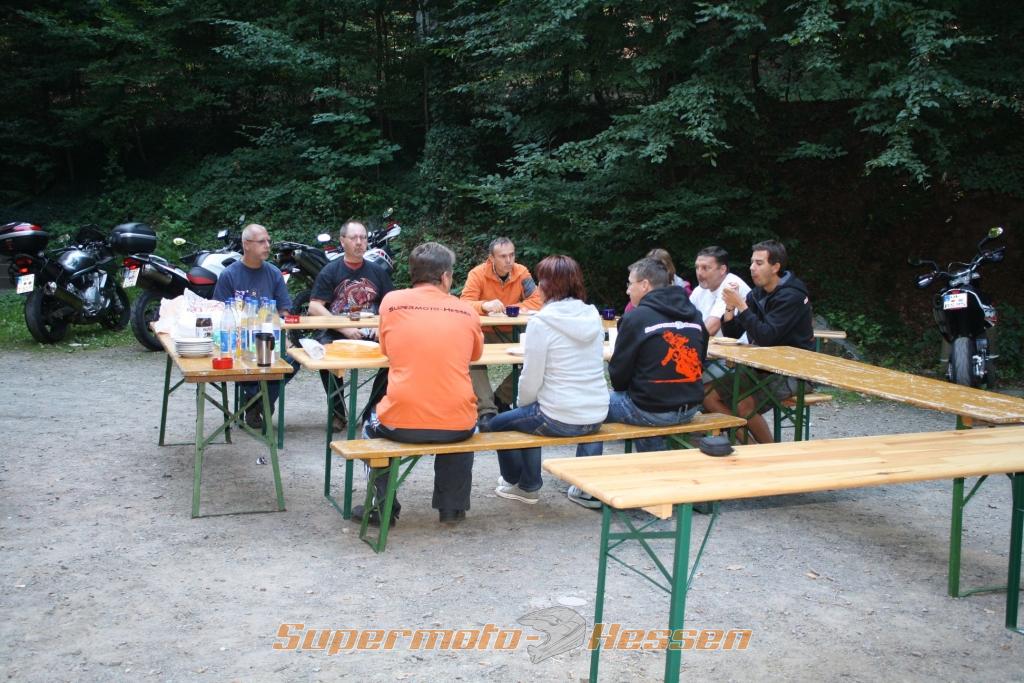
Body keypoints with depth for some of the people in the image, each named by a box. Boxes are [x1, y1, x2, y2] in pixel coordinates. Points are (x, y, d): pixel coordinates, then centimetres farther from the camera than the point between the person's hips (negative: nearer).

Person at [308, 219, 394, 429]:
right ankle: (338, 413, -10)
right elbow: (314, 307, -3)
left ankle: (372, 412, -9)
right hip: (336, 333, -2)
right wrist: (344, 329, -13)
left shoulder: (378, 272, 15)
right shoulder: (330, 271, 6)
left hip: (370, 334, 2)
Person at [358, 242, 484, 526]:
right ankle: (452, 507, 36)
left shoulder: (392, 301, 1)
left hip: (402, 424, -1)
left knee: (372, 425, 33)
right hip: (457, 425, 1)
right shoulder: (467, 311, 3)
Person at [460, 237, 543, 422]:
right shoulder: (478, 274, -12)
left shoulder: (521, 272, -5)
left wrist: (506, 308, -19)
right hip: (484, 331, -3)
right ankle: (487, 410, -29)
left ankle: (502, 397, 0)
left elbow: (536, 302, -9)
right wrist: (485, 305, -42)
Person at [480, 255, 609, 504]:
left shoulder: (541, 322, -16)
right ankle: (529, 485, 41)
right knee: (529, 418, 33)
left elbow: (531, 379, -15)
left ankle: (517, 483, 40)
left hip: (560, 421, -7)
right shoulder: (593, 317, 3)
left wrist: (522, 404, 7)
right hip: (597, 417, 7)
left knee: (496, 425, 20)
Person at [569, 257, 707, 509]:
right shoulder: (694, 315, 7)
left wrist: (621, 389, 14)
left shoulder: (637, 317, -11)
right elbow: (696, 364, 16)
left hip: (653, 411, -7)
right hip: (689, 408, 7)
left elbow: (618, 374, -7)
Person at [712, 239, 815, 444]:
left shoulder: (791, 296, -16)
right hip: (762, 368, 8)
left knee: (745, 405, -28)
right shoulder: (756, 294, 8)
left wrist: (741, 306, -25)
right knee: (710, 394, -6)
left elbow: (766, 337, -26)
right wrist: (730, 308, -11)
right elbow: (732, 333, 7)